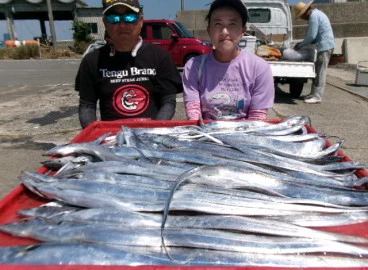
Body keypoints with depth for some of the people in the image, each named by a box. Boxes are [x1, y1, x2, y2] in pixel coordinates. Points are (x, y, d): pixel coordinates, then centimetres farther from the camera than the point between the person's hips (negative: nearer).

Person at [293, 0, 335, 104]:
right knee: (317, 71, 12)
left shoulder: (314, 16, -15)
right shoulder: (316, 13, 18)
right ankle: (314, 93, 17)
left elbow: (311, 36, -18)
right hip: (324, 45, 10)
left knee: (320, 72, -8)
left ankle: (317, 96, -5)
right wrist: (302, 44, 12)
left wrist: (300, 45, -5)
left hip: (324, 46, -10)